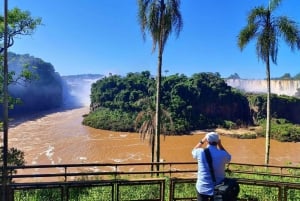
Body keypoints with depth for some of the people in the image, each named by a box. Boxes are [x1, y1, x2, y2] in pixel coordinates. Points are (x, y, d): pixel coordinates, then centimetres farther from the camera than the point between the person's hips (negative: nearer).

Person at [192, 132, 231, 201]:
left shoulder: (201, 152, -13)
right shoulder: (222, 154, -15)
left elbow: (193, 151, 12)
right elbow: (228, 158, 11)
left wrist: (202, 141, 15)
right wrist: (220, 145, 5)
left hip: (202, 189, 0)